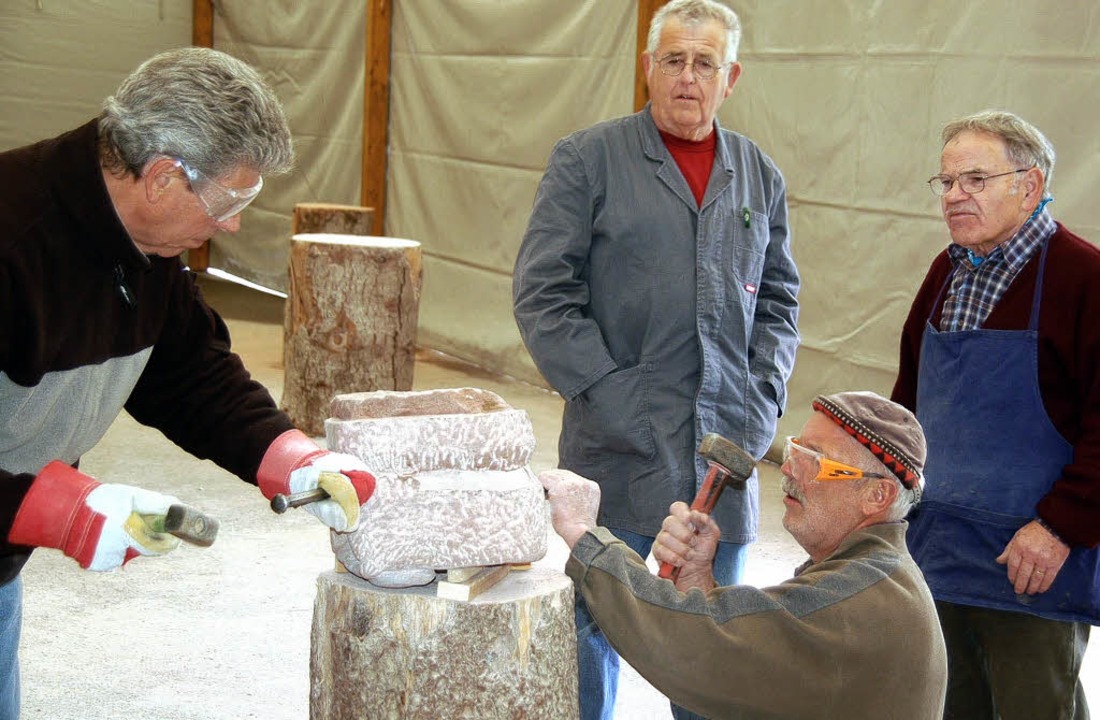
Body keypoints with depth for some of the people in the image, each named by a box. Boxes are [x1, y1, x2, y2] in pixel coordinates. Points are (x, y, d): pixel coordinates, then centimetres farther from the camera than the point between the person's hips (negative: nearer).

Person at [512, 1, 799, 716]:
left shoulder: (760, 176, 11)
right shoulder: (587, 159, -2)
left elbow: (779, 299, 18)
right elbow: (542, 293, -6)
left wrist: (765, 395, 4)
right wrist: (605, 394, -13)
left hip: (726, 446, 4)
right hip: (619, 444, -3)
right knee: (597, 626, 6)